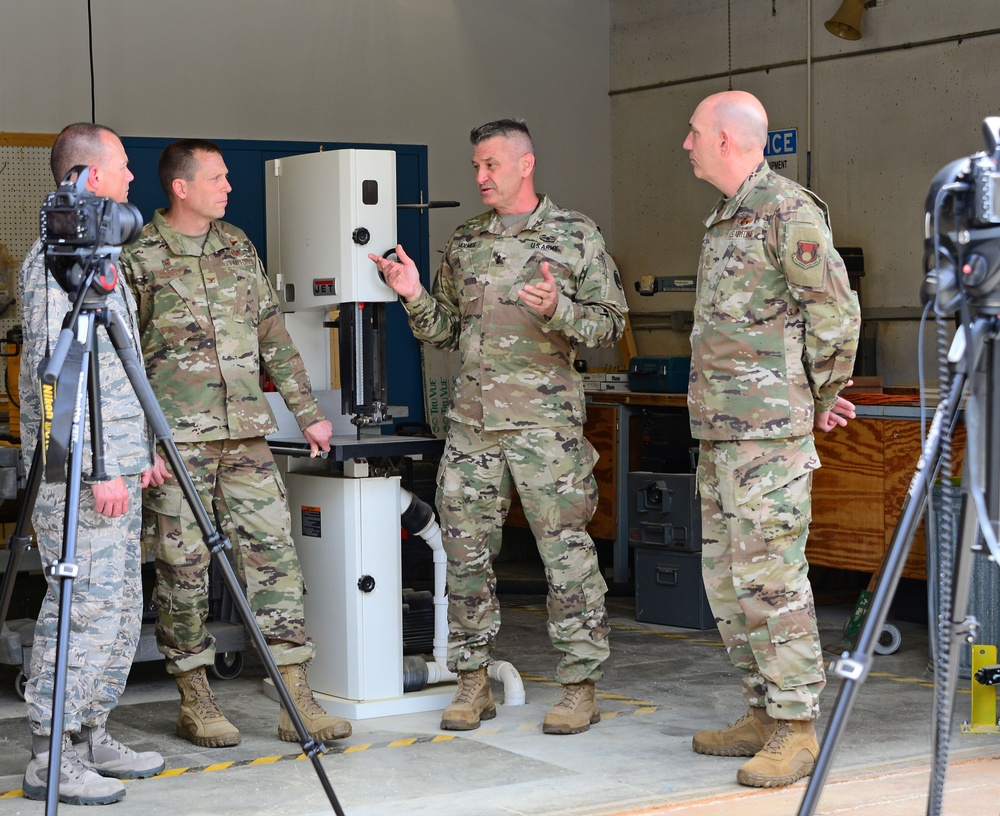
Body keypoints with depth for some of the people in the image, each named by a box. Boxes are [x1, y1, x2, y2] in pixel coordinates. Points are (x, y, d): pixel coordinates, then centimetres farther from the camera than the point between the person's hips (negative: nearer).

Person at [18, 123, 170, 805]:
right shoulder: (53, 260, -13)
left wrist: (142, 449, 21)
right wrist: (97, 468, -22)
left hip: (117, 466, 10)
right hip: (78, 471, -10)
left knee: (121, 610, 13)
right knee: (83, 610, -8)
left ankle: (91, 738, 21)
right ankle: (52, 761, -1)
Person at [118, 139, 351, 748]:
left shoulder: (237, 246, 13)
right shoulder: (139, 258, -3)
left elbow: (274, 335, 17)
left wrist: (308, 412, 15)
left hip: (246, 434, 5)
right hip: (175, 438, -5)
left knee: (274, 551, -1)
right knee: (184, 566, 1)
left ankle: (298, 702, 2)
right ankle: (195, 701, 14)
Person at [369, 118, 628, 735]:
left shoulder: (576, 235, 2)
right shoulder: (463, 243, 15)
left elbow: (612, 323, 0)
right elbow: (444, 331, 17)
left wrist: (558, 311, -18)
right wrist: (414, 296, -1)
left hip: (546, 419, -4)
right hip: (472, 422, 5)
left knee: (567, 552, -3)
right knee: (467, 551, 5)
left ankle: (581, 688, 5)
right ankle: (473, 683, 16)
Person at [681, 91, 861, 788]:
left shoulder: (789, 211, -11)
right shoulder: (724, 220, 18)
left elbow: (837, 313, -13)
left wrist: (820, 399, -2)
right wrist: (815, 397, 17)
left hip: (769, 429, -10)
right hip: (720, 429, 10)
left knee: (769, 574, -10)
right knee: (726, 575, 12)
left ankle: (797, 730, -5)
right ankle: (764, 713, 20)